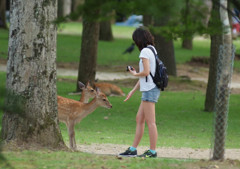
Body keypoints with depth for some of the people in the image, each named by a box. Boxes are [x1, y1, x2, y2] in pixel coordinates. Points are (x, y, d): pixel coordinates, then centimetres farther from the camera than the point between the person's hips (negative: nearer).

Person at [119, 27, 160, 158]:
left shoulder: (145, 51, -11)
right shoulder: (152, 50, 17)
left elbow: (146, 72, -20)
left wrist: (134, 74, 1)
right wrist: (133, 91, 23)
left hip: (150, 90, -10)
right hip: (149, 89, 10)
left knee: (150, 122, -6)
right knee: (139, 119, 12)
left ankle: (152, 151, -5)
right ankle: (133, 149, 15)